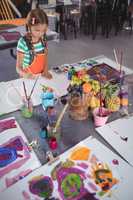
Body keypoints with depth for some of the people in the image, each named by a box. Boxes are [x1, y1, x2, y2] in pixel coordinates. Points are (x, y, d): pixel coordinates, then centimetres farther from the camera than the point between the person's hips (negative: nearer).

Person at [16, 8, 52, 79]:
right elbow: (18, 67, -10)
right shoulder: (23, 42, -14)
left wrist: (46, 71, -7)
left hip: (42, 76, 3)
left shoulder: (43, 40, 0)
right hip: (29, 78, -2)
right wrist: (25, 74, -30)